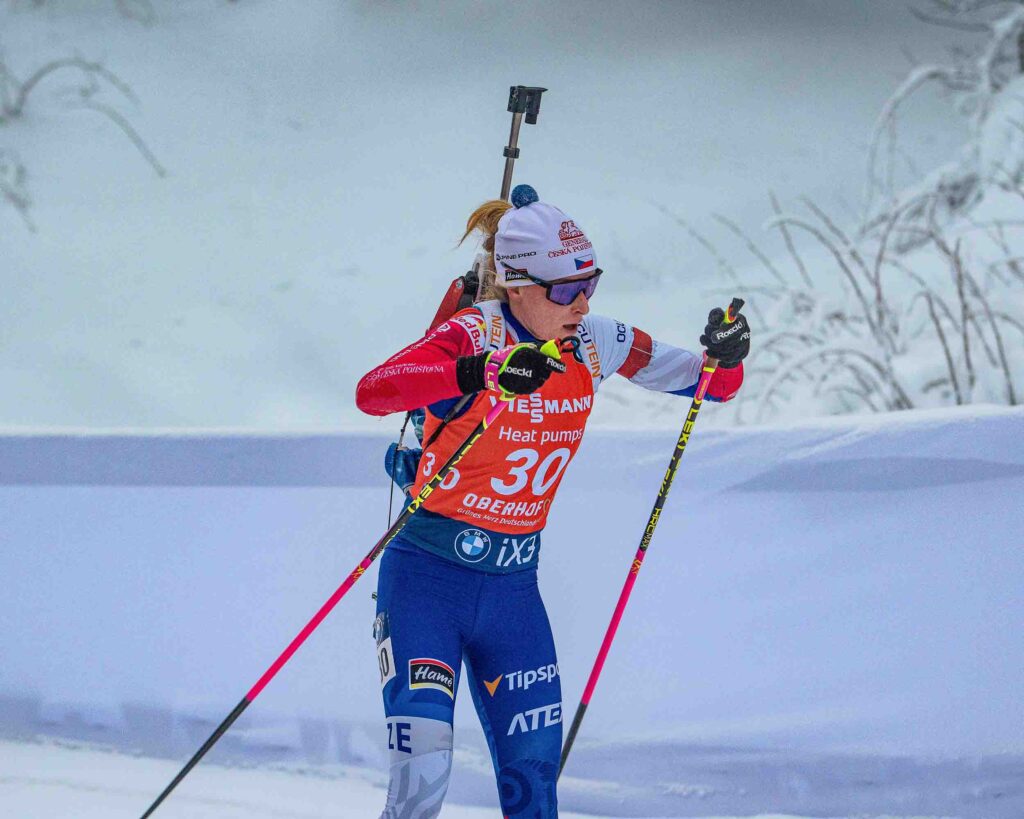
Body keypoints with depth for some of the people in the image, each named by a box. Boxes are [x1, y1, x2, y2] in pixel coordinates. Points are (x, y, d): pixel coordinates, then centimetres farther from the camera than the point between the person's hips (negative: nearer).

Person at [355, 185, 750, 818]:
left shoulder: (595, 344, -2)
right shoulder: (475, 337, -18)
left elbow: (712, 385, 8)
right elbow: (371, 391, -36)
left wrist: (725, 357, -16)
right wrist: (480, 372, -50)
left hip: (512, 591, 5)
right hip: (426, 576, -5)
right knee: (423, 768, -17)